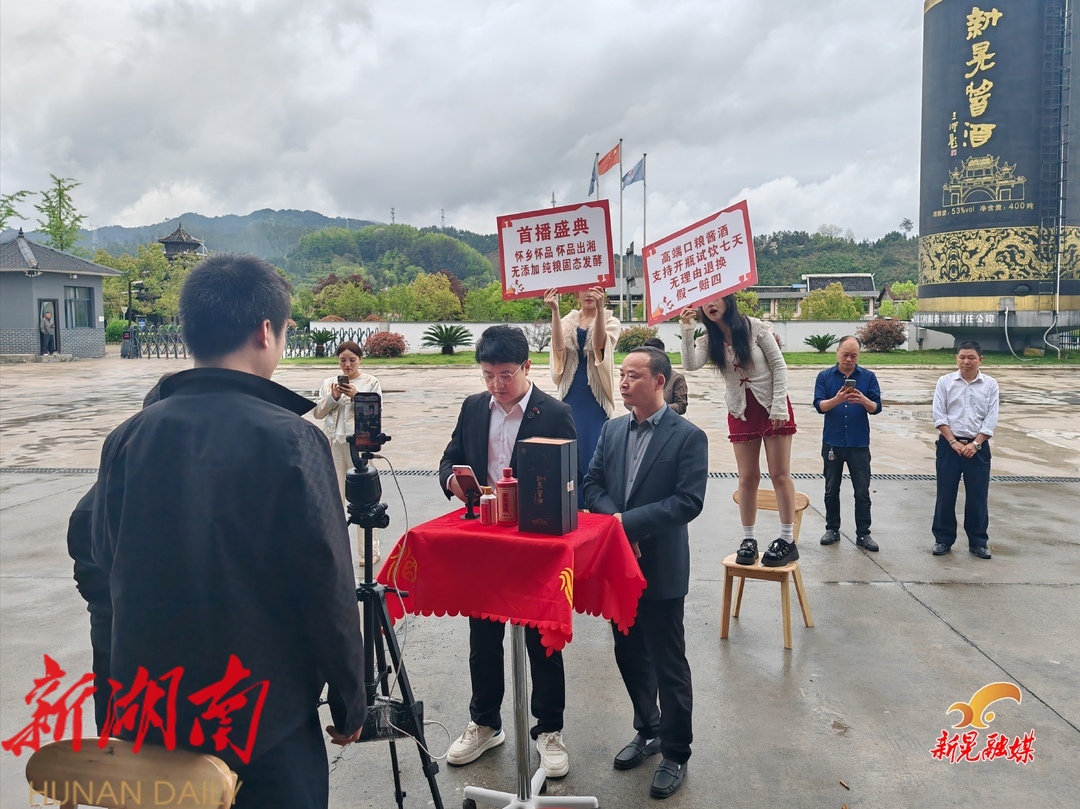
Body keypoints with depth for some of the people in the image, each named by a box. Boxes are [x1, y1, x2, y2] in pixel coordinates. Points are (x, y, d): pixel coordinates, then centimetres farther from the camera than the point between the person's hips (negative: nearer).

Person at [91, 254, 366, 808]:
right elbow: (326, 588, -16)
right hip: (262, 718, -4)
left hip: (148, 714, 5)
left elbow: (108, 561, 7)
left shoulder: (128, 437, -4)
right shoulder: (289, 439, -18)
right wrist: (350, 704, -4)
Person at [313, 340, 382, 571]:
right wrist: (333, 397, -9)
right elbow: (318, 412, 8)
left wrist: (355, 395, -18)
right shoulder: (329, 382, 11)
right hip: (333, 443, 4)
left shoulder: (371, 382, 2)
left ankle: (369, 551, 7)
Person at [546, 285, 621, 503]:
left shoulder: (610, 321, 0)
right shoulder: (567, 321, 6)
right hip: (571, 399, 3)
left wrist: (600, 308, -37)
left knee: (595, 458, -1)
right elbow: (559, 346, -16)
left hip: (597, 400, -2)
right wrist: (554, 311, -28)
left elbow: (599, 344, -23)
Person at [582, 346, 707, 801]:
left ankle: (676, 754, 23)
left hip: (661, 568, -5)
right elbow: (593, 485, 6)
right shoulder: (612, 430, 7)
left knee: (668, 665, 5)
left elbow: (689, 501, -17)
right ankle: (647, 731, 39)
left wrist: (630, 522, -21)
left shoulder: (688, 436, -10)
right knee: (630, 656, 18)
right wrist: (615, 520, -13)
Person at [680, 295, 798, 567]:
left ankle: (787, 540, 6)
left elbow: (779, 365, -8)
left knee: (780, 474, -1)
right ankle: (749, 540, 13)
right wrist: (687, 330, -25)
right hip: (740, 411, 3)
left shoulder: (755, 327, -9)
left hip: (771, 406, -3)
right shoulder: (708, 340, 1)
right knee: (748, 477, 4)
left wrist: (779, 406, -13)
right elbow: (690, 365, -18)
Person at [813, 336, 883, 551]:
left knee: (862, 492, 2)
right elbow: (819, 405, -9)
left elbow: (876, 408, -4)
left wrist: (863, 400, -25)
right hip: (832, 442, 1)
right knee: (831, 490, 10)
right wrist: (837, 399, -28)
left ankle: (863, 534, 11)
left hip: (859, 444, 0)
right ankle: (832, 529, 22)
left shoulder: (868, 376, 1)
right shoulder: (825, 376, 1)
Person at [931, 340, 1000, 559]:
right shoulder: (945, 382, 0)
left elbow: (991, 419, -2)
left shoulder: (990, 385, 2)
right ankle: (943, 539, 15)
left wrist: (975, 444, -11)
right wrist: (953, 442, -11)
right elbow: (938, 415, -4)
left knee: (978, 496, 6)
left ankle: (978, 542, 18)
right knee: (945, 494, 4)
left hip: (978, 446, 1)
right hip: (949, 445, 0)